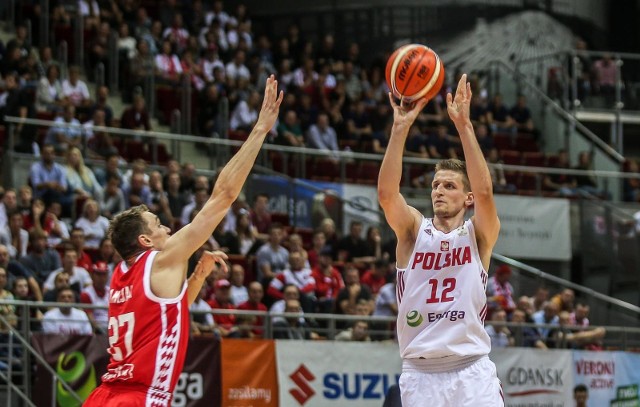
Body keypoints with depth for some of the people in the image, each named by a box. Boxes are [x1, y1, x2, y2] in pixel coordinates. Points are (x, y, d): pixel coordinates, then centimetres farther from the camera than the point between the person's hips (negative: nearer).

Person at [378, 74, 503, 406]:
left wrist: (464, 125, -23)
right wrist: (401, 128, -21)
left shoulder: (479, 234, 3)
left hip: (472, 370, -2)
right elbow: (386, 192, -13)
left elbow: (484, 191, -17)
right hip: (419, 374, 2)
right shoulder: (414, 230, 6)